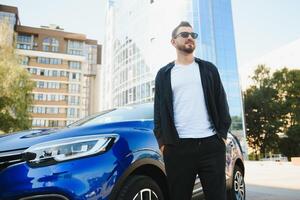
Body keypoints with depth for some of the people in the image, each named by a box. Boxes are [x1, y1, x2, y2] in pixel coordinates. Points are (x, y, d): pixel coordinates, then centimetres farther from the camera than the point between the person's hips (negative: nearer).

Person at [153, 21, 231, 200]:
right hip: (177, 147, 0)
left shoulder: (209, 69, 14)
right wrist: (162, 142, -1)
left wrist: (222, 135, 0)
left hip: (211, 144, 1)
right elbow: (159, 110, 8)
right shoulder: (164, 74, 12)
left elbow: (221, 104, 10)